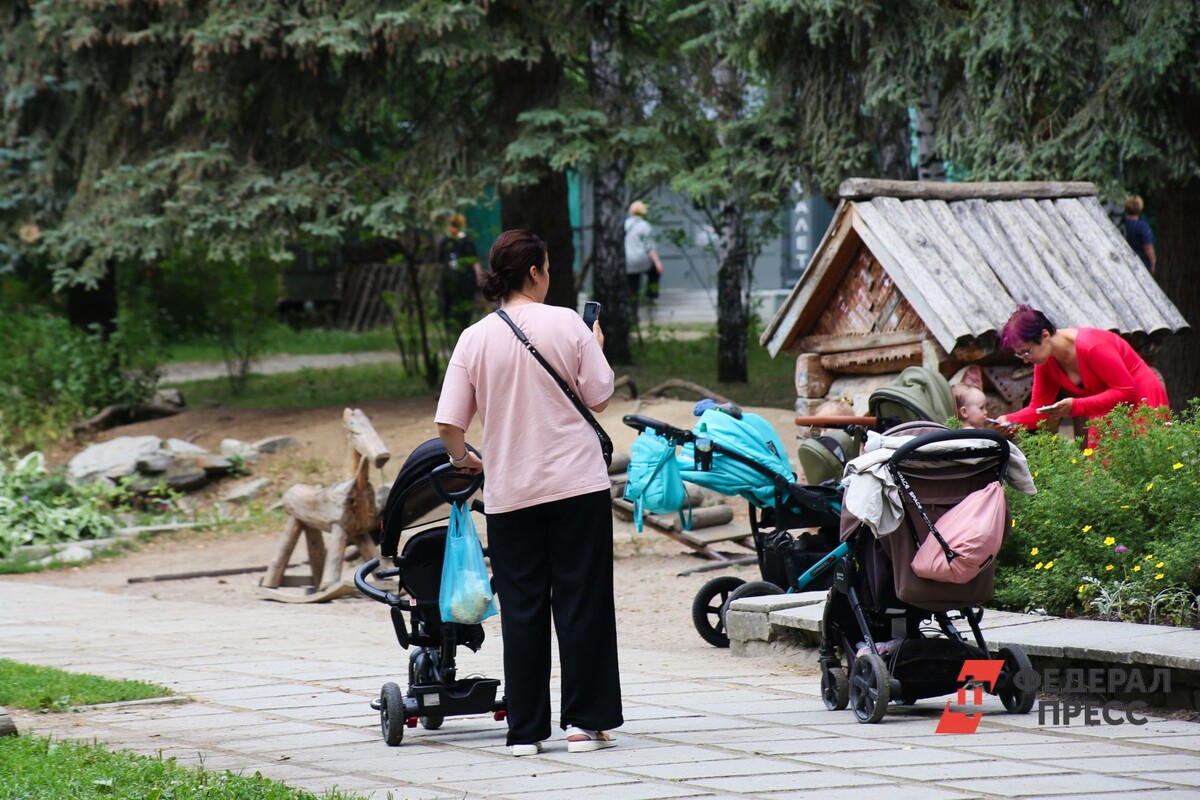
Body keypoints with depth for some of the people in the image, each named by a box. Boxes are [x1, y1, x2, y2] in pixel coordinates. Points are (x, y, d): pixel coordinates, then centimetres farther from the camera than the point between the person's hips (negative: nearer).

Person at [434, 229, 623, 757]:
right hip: (577, 484, -2)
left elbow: (448, 424, -4)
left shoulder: (474, 339, 0)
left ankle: (526, 731, 7)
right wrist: (595, 349, 15)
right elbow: (599, 397, -2)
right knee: (582, 602, 4)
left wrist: (462, 458, 17)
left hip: (510, 494, 2)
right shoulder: (566, 324, -6)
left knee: (521, 609, 7)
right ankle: (585, 722, 4)